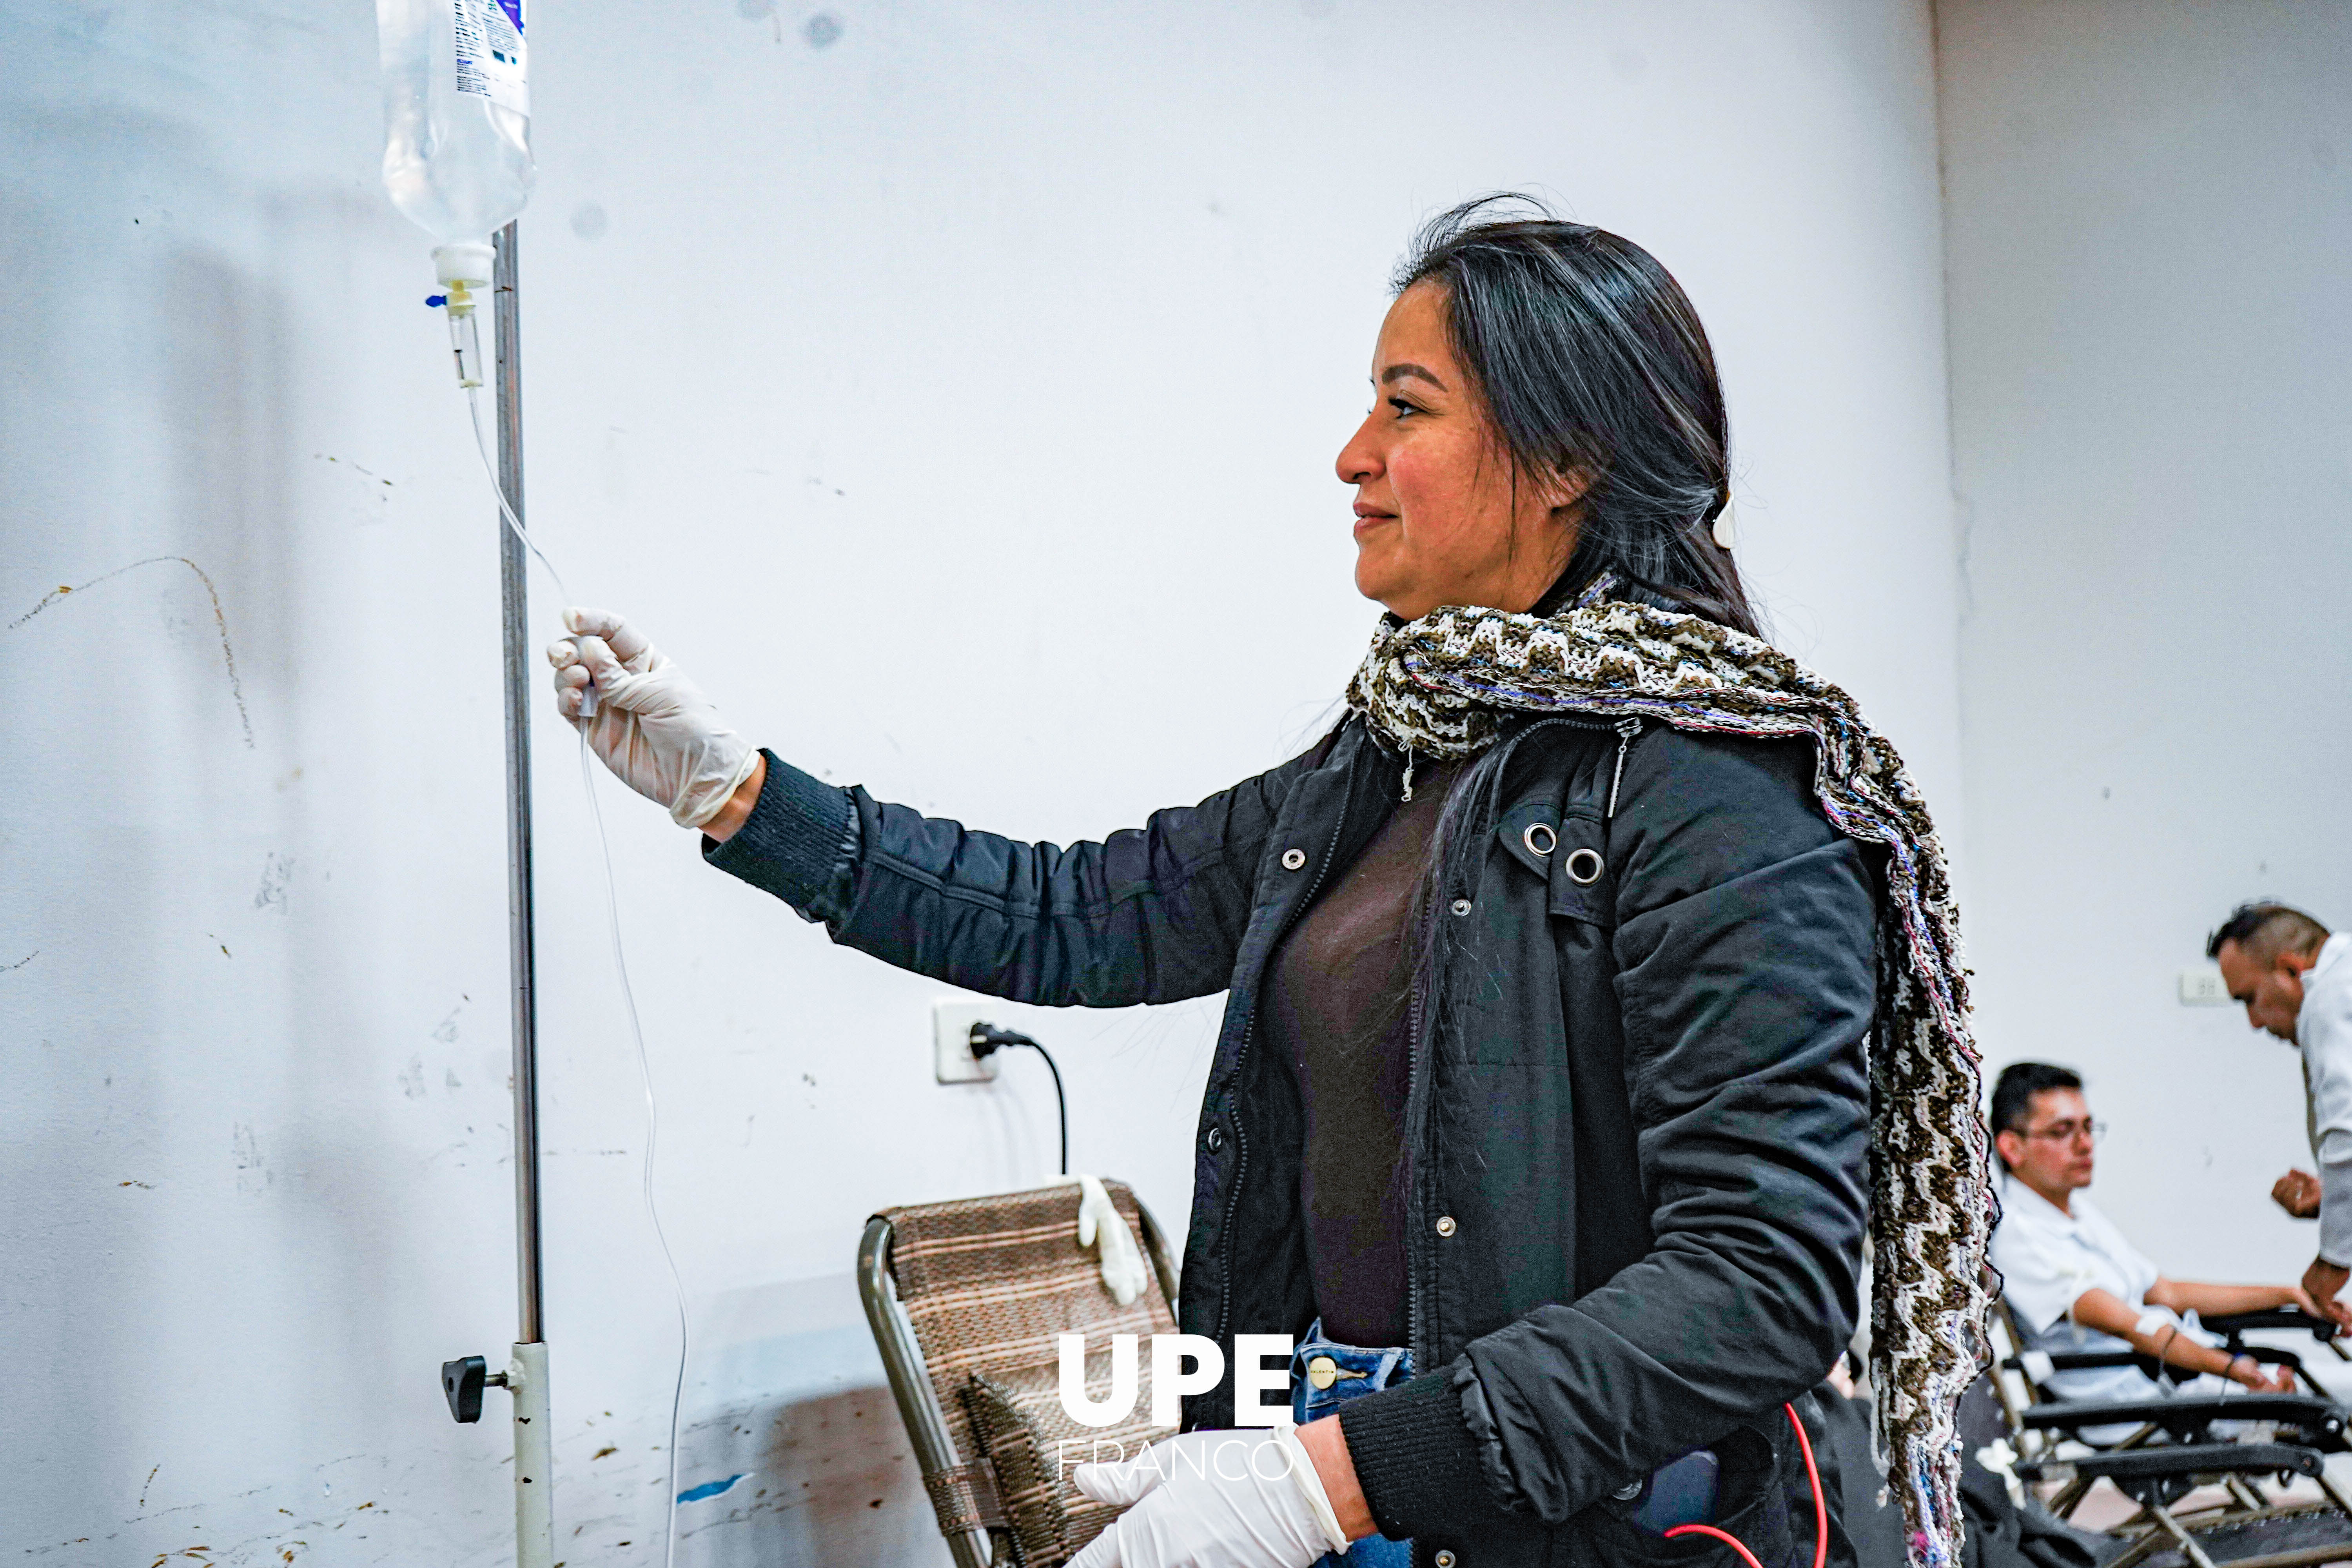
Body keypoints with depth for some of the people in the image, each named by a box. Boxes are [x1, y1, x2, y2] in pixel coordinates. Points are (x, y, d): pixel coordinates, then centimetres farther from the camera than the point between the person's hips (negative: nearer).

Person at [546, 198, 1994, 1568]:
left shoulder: (1721, 801, -18)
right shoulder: (1380, 765, 7)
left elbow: (1765, 1282, -24)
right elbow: (1077, 919, 11)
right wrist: (730, 787, 8)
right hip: (1329, 1448, 7)